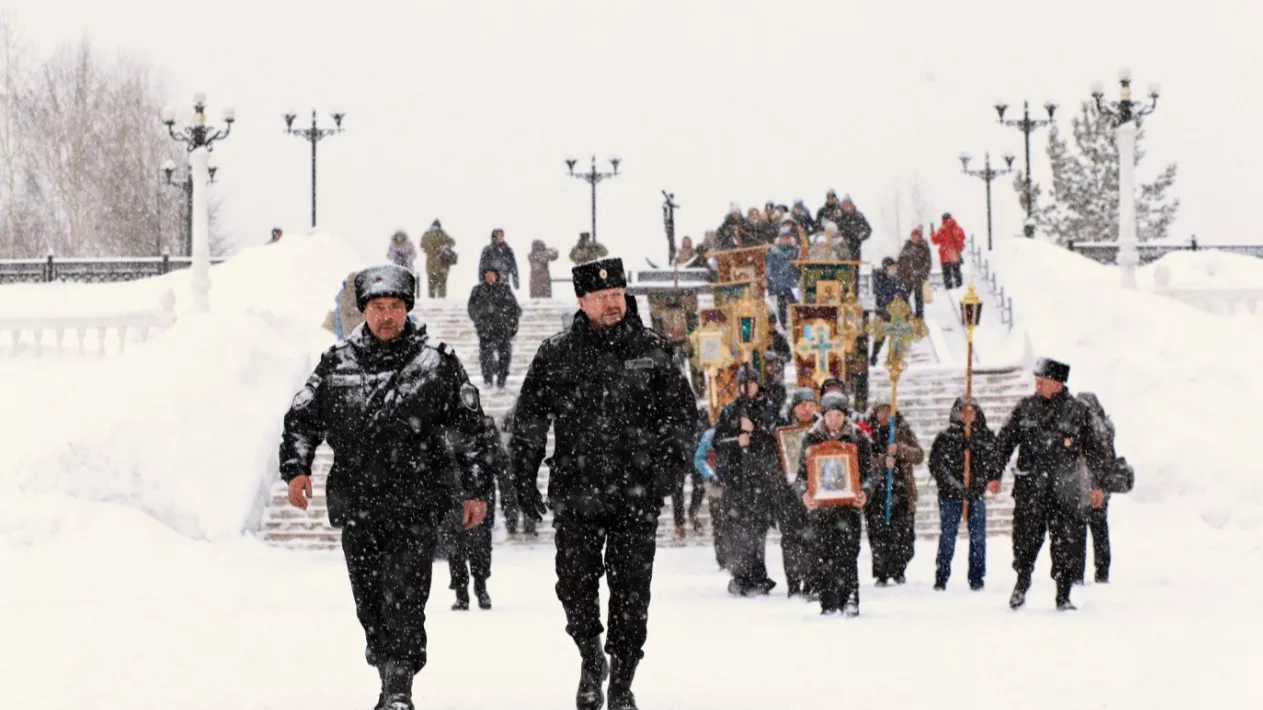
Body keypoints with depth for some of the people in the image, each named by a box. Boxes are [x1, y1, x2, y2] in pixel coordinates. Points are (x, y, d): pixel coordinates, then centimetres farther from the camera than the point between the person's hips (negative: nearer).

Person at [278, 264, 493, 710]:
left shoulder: (436, 362, 2)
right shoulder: (337, 363, 8)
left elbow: (469, 427, 6)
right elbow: (302, 418, 12)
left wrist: (476, 489, 4)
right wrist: (296, 468, -4)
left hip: (417, 506, -3)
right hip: (355, 504, 3)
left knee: (404, 593, -14)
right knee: (369, 598, 8)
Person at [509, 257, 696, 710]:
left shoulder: (652, 351, 6)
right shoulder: (557, 355, 4)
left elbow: (682, 412, 11)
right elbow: (529, 419, 9)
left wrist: (672, 462, -2)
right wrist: (524, 476, 4)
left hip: (637, 497, 0)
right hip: (576, 493, 0)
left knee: (631, 591, -1)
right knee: (575, 584, -2)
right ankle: (591, 655, 27)